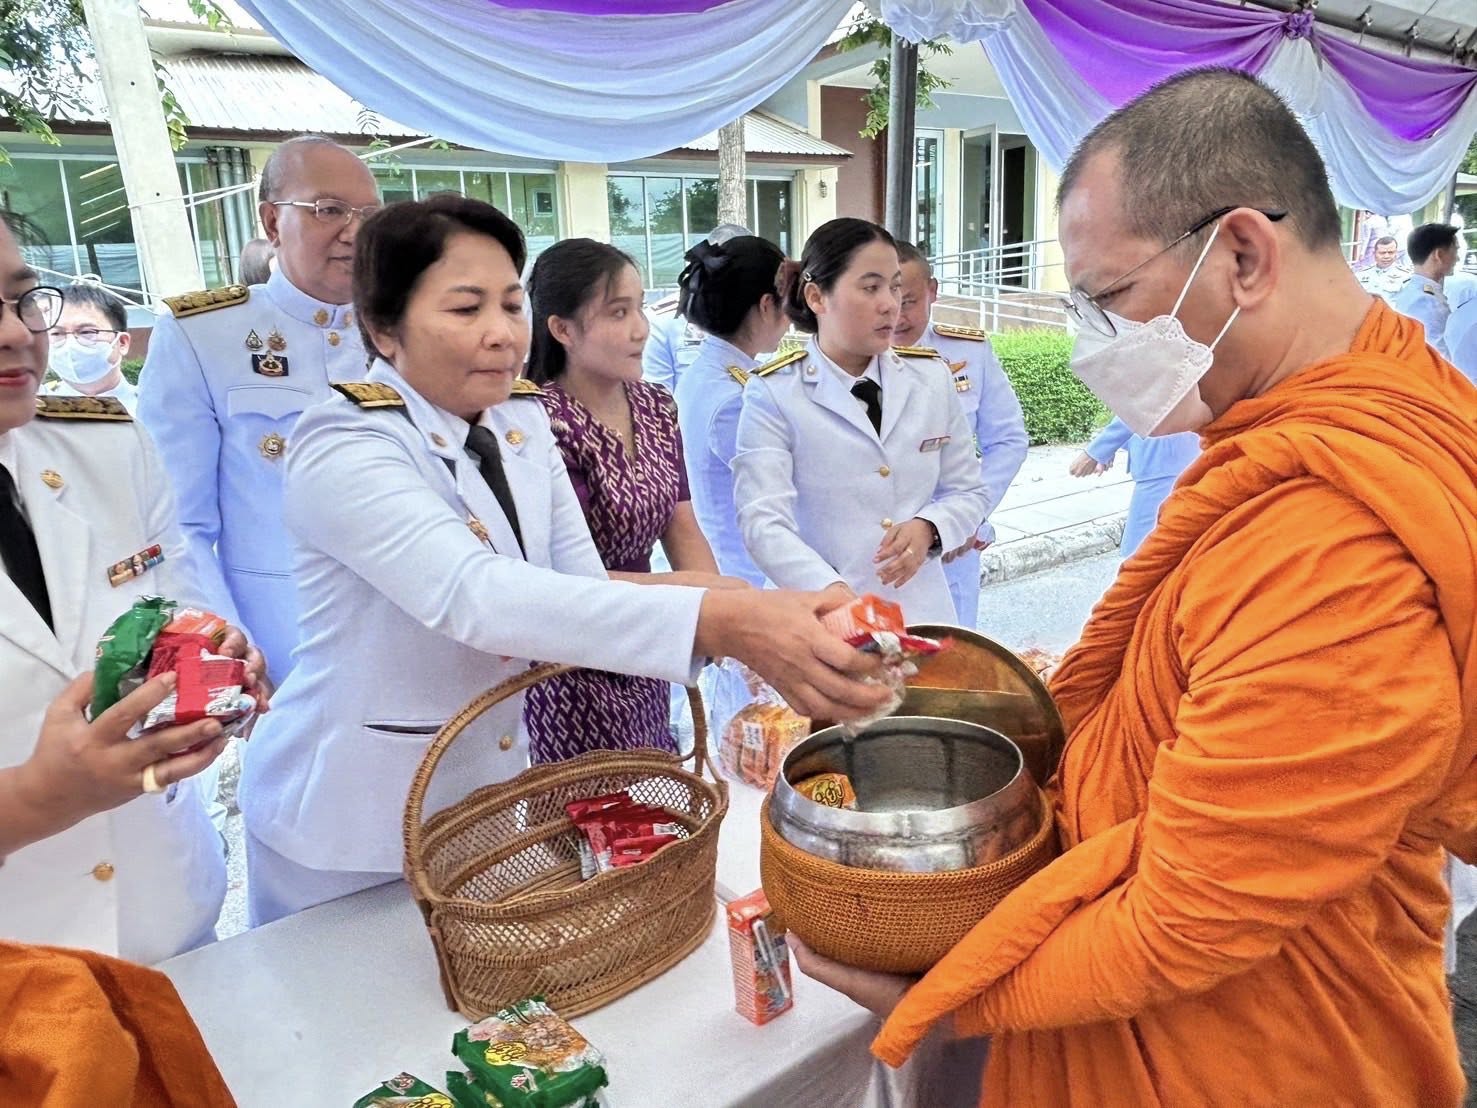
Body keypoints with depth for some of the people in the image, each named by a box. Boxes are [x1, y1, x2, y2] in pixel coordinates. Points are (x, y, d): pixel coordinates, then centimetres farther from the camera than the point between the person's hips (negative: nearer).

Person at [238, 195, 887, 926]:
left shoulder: (523, 422, -2)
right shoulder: (344, 448, -22)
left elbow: (582, 590, -10)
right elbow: (472, 596, -39)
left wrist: (745, 624, -29)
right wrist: (715, 620, -49)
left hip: (493, 791, 6)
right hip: (353, 818, -5)